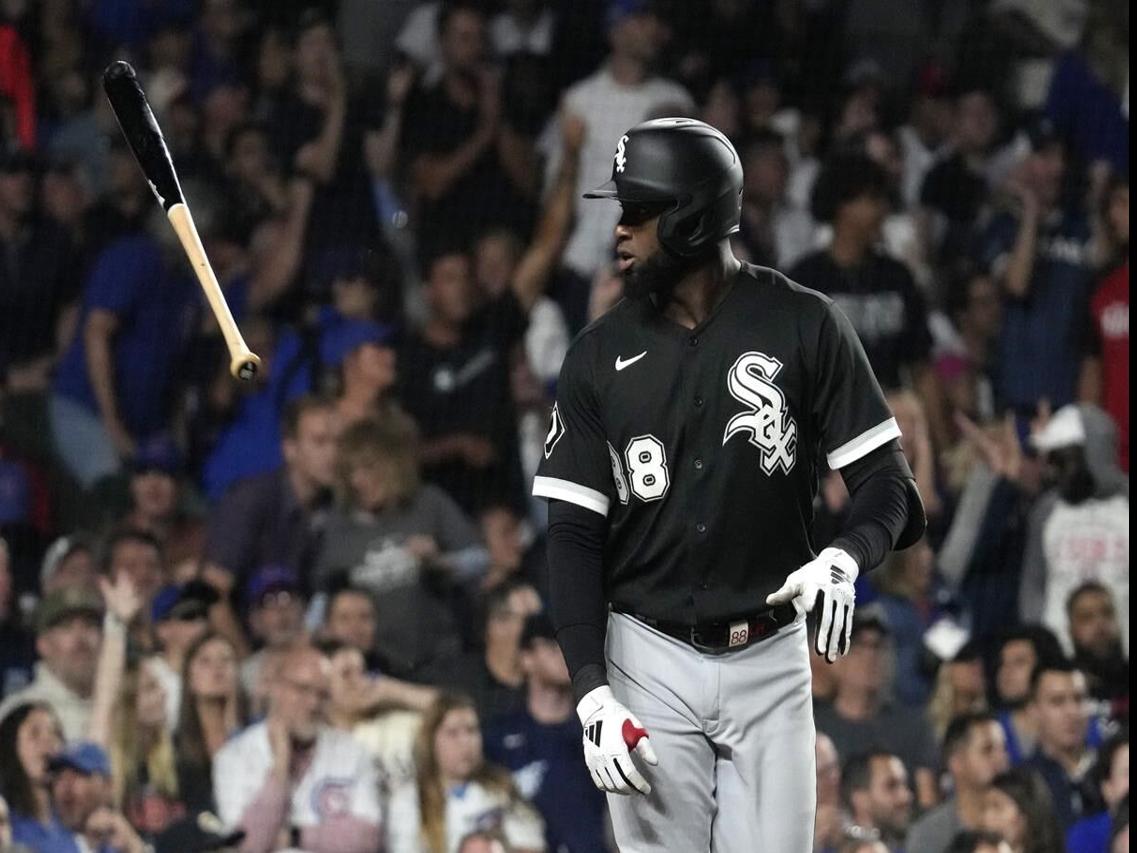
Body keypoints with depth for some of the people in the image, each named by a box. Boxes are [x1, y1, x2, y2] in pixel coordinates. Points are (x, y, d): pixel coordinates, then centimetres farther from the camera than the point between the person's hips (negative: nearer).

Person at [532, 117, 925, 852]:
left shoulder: (803, 326, -3)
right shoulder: (601, 357, 2)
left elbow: (887, 481, -3)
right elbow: (575, 534, 1)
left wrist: (847, 556, -27)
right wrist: (591, 691, -10)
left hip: (769, 660, -1)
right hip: (651, 661, 1)